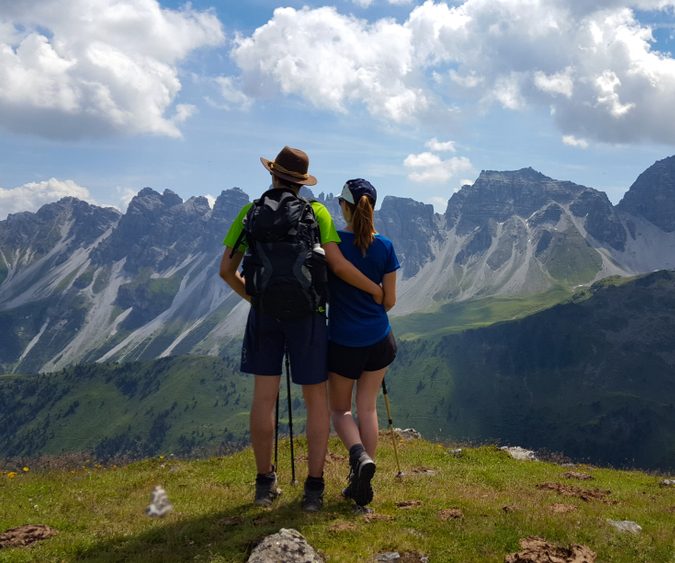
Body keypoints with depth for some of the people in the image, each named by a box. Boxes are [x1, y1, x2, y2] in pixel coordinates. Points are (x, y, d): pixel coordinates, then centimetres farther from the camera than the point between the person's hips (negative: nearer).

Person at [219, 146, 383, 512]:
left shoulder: (250, 213, 3)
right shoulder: (316, 212, -4)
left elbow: (226, 270, 5)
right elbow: (338, 265, -13)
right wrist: (376, 290, 1)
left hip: (264, 313, 2)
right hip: (306, 314, -2)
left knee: (264, 397, 8)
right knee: (316, 400, 7)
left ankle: (265, 483, 16)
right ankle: (314, 489, 6)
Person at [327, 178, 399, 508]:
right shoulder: (384, 247, -4)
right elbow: (389, 300, 2)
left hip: (342, 341, -2)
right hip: (379, 340, 3)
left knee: (340, 409, 16)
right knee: (368, 408, 15)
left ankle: (359, 456, -11)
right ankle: (361, 484, 15)